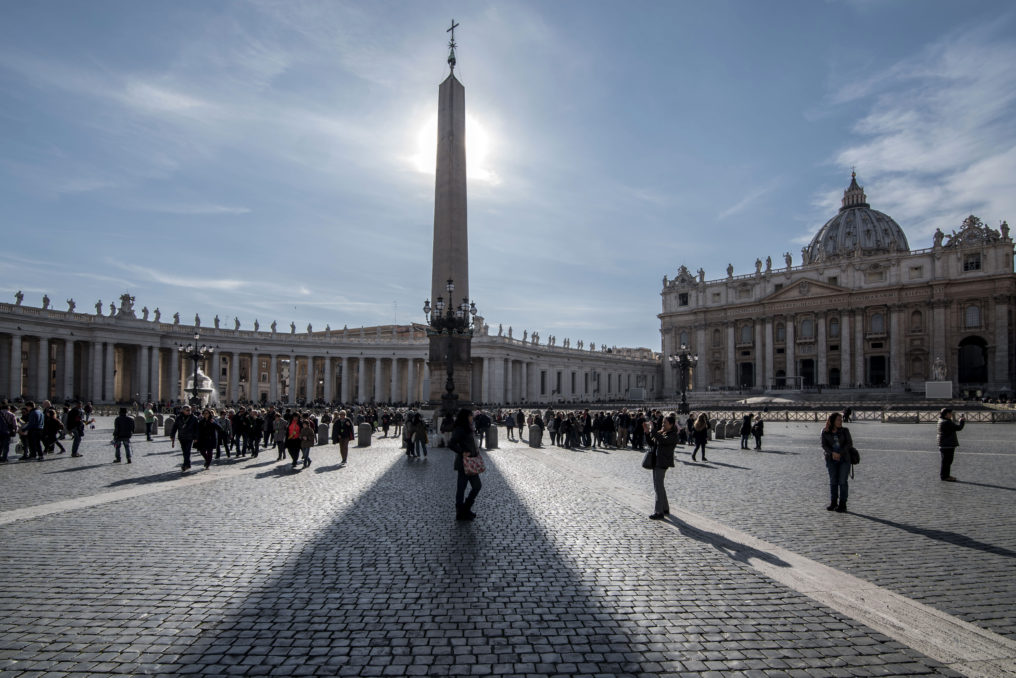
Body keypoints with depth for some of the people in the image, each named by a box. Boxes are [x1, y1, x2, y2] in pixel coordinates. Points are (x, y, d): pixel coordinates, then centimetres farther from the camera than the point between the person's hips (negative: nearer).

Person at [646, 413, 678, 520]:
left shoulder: (673, 435, -12)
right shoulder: (661, 432, 12)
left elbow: (663, 440, -31)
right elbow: (652, 443, 16)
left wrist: (652, 430, -28)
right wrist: (647, 432, 3)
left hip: (662, 463, -9)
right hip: (656, 462, 9)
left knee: (658, 487, -8)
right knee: (659, 486, 17)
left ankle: (659, 512, -3)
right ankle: (665, 509, 29)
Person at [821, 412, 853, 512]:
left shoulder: (845, 431, -1)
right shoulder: (825, 432, 0)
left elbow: (849, 443, -7)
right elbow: (824, 445, -6)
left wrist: (840, 454, -16)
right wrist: (832, 453, -22)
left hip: (844, 458, -1)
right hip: (831, 460, 1)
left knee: (842, 481, -4)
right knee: (833, 481, 3)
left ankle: (842, 505, 1)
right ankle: (833, 504, 10)